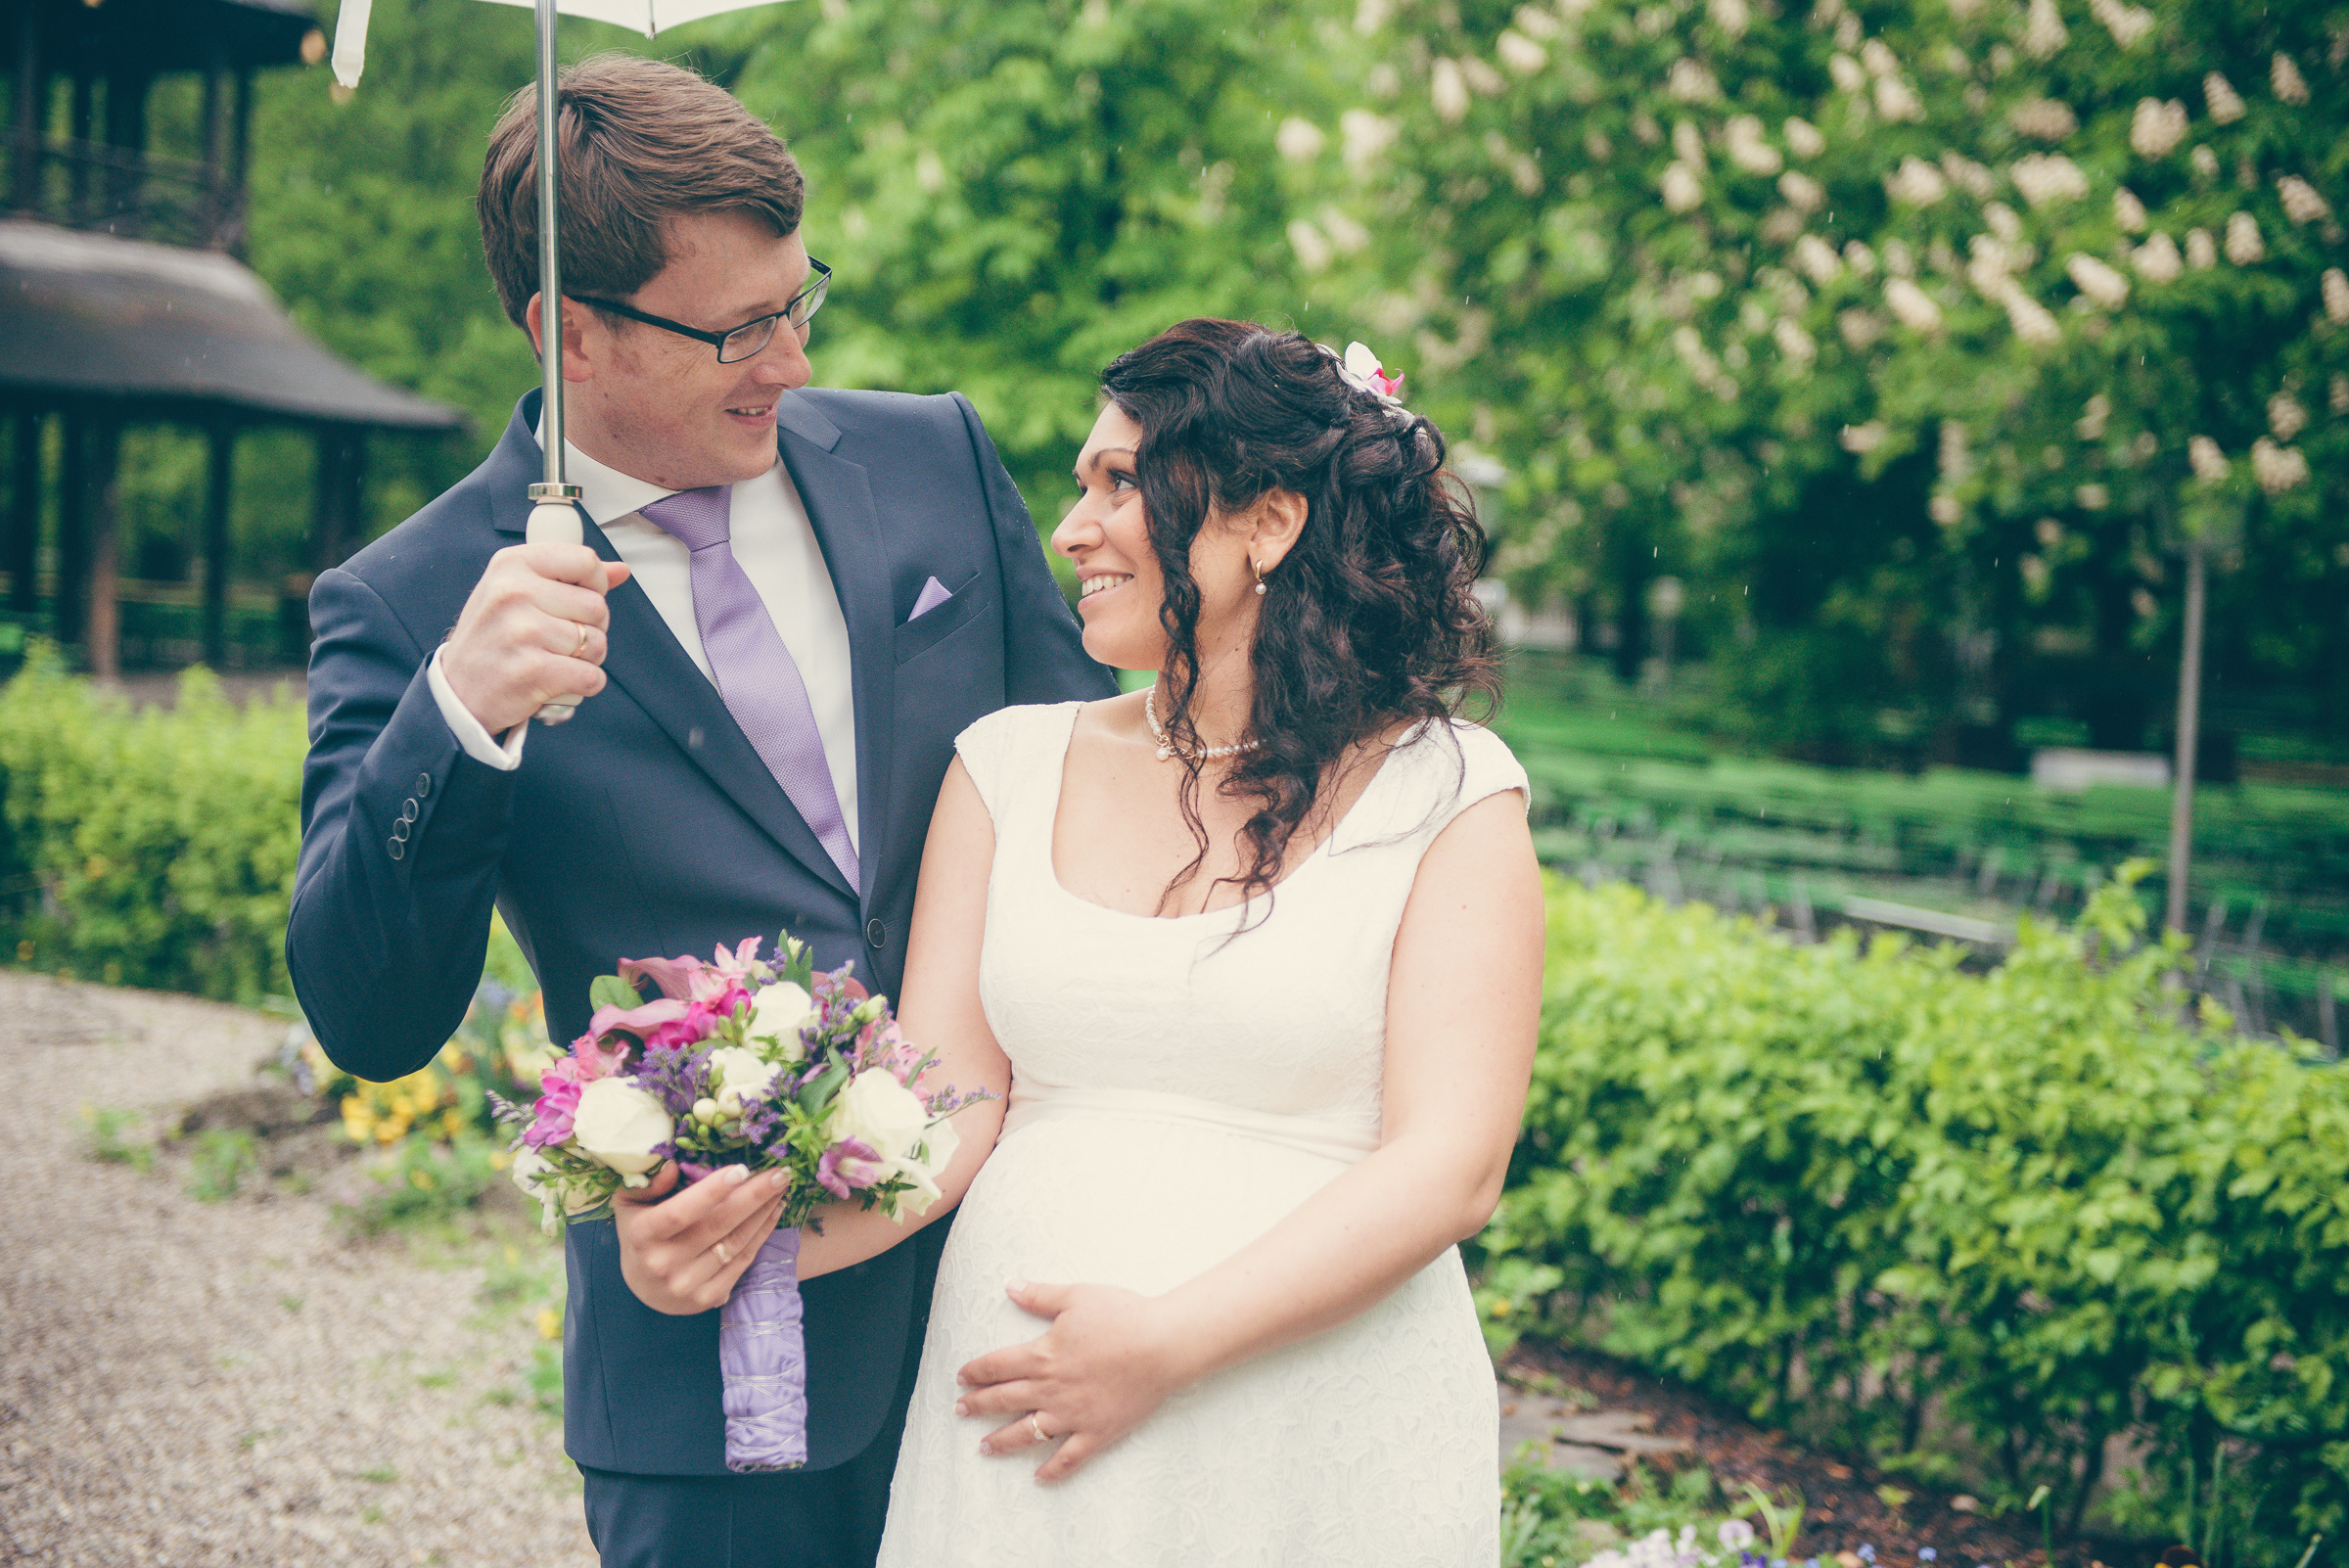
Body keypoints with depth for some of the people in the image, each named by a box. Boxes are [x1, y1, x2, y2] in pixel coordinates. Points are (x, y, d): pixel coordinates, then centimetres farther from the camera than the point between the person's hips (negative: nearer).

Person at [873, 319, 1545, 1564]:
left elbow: (1450, 1169, -11)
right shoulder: (1010, 766, 5)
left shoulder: (1446, 793, -4)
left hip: (1328, 1443, -3)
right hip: (1015, 1419, 3)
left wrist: (1168, 1344, -19)